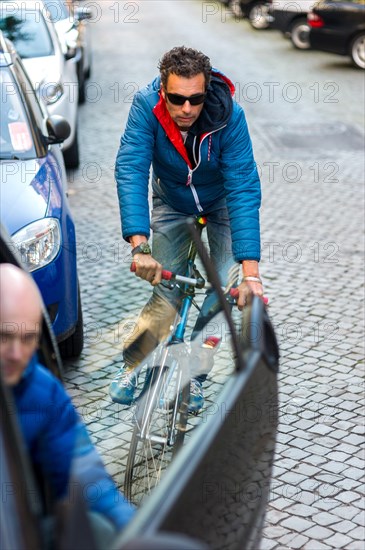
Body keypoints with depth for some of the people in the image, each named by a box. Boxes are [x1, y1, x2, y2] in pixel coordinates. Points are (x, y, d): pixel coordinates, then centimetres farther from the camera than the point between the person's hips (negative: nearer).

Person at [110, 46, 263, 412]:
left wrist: (251, 272, -46)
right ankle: (131, 364, 21)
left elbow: (244, 189, -38)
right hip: (172, 201, 0)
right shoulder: (146, 105, -32)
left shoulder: (228, 114, -34)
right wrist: (139, 246, -50)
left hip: (221, 201, 0)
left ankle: (194, 373, 12)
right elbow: (130, 170, -38)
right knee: (167, 295, -3)